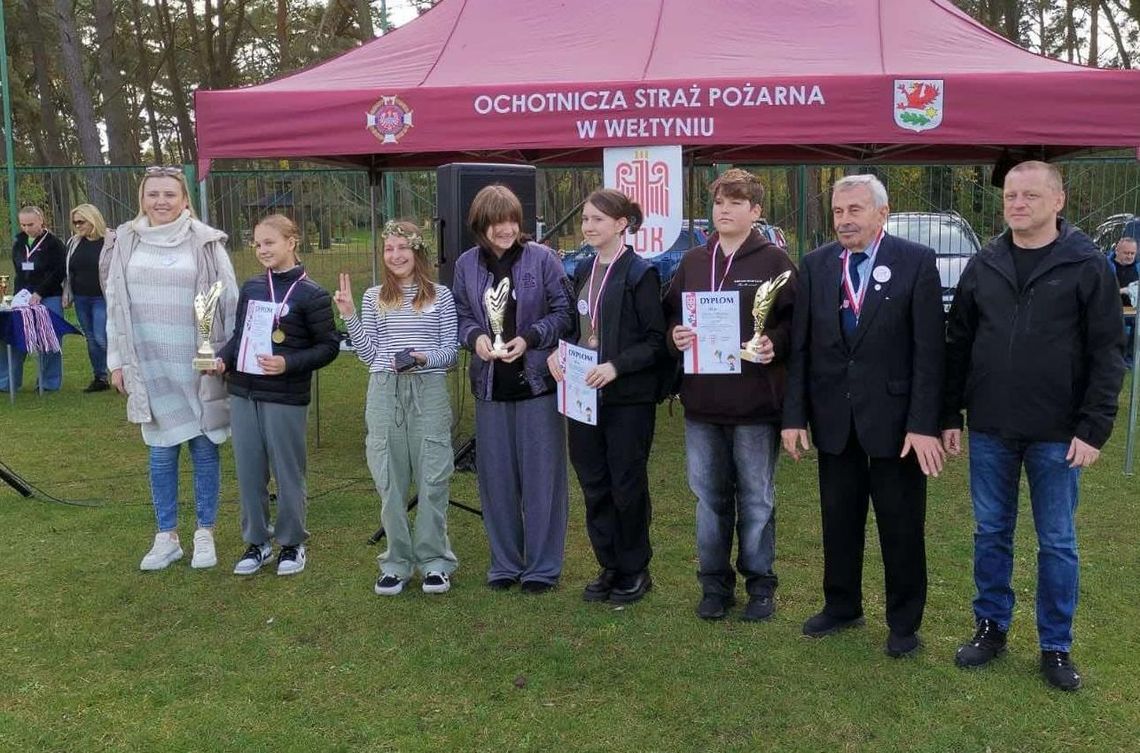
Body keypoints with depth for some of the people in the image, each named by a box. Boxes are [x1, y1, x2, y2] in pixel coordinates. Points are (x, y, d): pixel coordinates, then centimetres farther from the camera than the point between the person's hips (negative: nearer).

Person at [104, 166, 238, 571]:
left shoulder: (205, 243, -5)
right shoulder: (126, 241, 4)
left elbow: (229, 303, -3)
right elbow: (116, 305, 9)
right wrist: (117, 361, 7)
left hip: (197, 365, -2)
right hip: (150, 365, 2)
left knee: (203, 448, 7)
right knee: (161, 451, 9)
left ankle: (205, 534, 19)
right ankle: (166, 537, 20)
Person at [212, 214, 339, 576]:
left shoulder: (311, 294, -8)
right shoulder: (251, 287, 8)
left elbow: (328, 346, -7)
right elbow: (239, 335, 16)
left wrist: (288, 364, -19)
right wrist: (222, 358, -3)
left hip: (286, 399, -5)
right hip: (243, 394, 5)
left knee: (287, 472, 5)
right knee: (248, 472, 11)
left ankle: (291, 543, 21)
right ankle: (256, 541, 26)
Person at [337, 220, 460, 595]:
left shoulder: (441, 296, 5)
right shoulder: (374, 297, 11)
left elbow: (451, 351, 4)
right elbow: (368, 354, 9)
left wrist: (424, 357, -15)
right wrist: (350, 315, 0)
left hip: (429, 391, -2)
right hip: (384, 392, 2)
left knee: (432, 479, 0)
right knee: (390, 481, 6)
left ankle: (434, 561, 12)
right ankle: (397, 563, 16)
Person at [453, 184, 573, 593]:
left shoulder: (542, 258, -5)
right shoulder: (466, 264, 4)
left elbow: (565, 312, -4)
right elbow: (460, 315, 9)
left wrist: (529, 338, -17)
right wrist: (475, 337, -12)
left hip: (537, 380, -3)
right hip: (490, 383, 3)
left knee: (541, 475, 3)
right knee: (496, 476, 10)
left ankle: (543, 566, 16)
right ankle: (505, 563, 25)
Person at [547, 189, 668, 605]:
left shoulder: (640, 273, -9)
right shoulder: (583, 272, 12)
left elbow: (655, 340, -11)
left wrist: (616, 366, -24)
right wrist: (558, 352, -2)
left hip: (628, 397, -6)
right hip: (583, 393, 7)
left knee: (627, 484, 4)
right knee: (593, 484, 11)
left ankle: (635, 571, 21)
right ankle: (609, 567, 25)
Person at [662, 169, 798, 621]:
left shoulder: (774, 261, -2)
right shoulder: (692, 262, 11)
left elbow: (794, 320, -4)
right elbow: (670, 315, 15)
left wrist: (775, 343, -22)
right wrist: (675, 335, -5)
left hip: (755, 401, -4)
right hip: (701, 401, 4)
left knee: (756, 499, 7)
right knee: (709, 496, 12)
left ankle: (760, 585, 21)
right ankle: (714, 583, 25)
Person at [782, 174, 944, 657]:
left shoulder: (916, 262, -6)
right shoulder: (815, 265, 4)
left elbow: (928, 349, -10)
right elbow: (800, 347, 3)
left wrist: (924, 423, -15)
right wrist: (794, 415, -1)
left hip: (894, 415, -3)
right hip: (833, 417, 3)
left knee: (901, 525, 9)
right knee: (838, 520, 15)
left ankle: (903, 622, 26)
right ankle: (841, 606, 33)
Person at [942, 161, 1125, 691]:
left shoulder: (1087, 266, -4)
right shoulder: (983, 265, 5)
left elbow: (1107, 353, -5)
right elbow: (957, 346, 9)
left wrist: (1094, 427, -11)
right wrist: (951, 416, 6)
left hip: (1057, 435, -3)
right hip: (990, 430, 3)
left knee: (1057, 542, 8)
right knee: (991, 534, 12)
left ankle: (1056, 646, 21)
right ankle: (991, 627, 28)